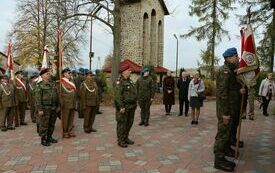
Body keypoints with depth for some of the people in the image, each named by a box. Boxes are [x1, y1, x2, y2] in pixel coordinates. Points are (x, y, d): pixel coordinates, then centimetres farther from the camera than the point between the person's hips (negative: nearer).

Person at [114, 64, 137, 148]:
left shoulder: (130, 81, 12)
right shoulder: (120, 82, -14)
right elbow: (117, 96, -20)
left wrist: (135, 104, 16)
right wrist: (121, 107, -23)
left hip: (131, 107, 9)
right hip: (124, 107, -8)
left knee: (129, 123, 15)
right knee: (122, 124, 1)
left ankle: (126, 138, 29)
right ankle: (120, 141, 12)